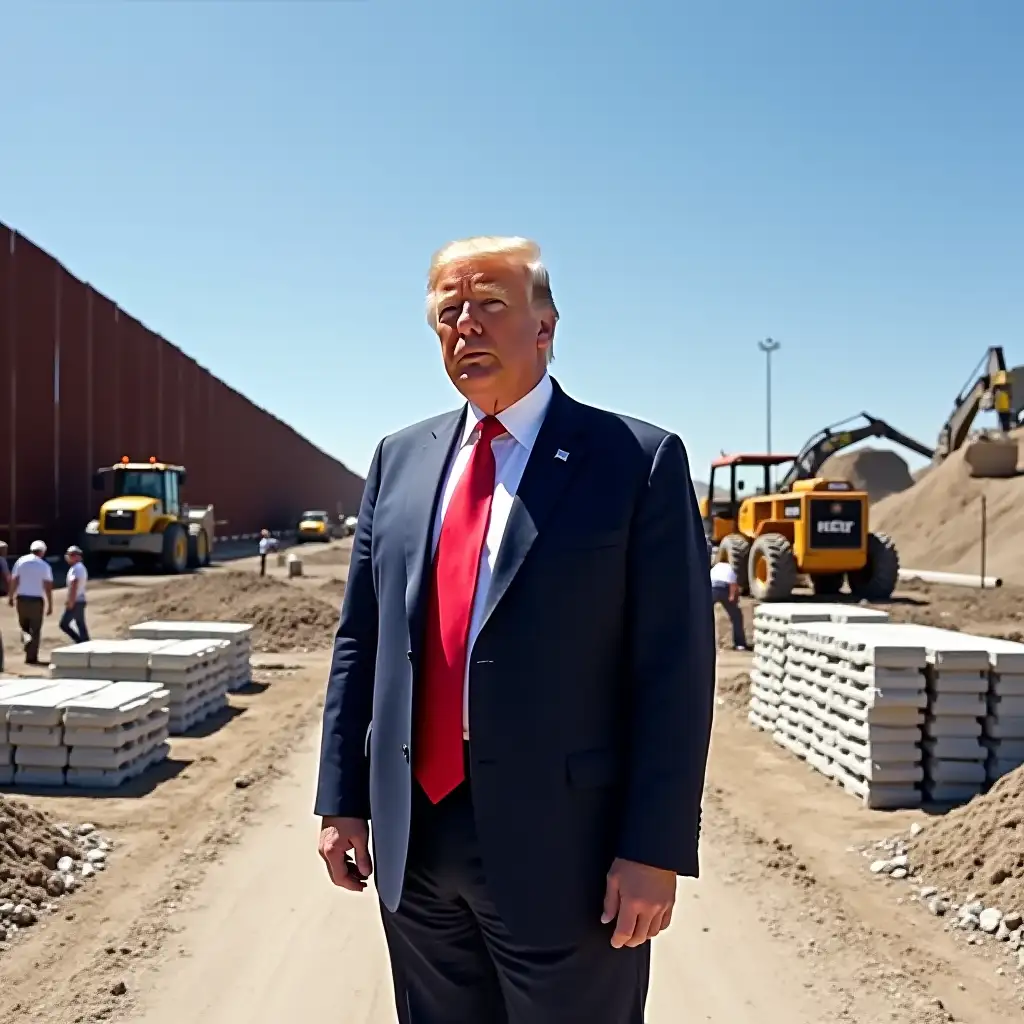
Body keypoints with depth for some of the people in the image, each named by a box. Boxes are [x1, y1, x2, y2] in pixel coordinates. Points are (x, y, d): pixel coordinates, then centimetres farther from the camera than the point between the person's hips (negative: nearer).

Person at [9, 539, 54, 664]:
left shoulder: (20, 561, 0)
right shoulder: (44, 566, -5)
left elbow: (14, 581, -4)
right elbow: (48, 587, -7)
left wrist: (10, 597, 7)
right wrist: (50, 605, -3)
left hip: (21, 598, 2)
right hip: (36, 600, -2)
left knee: (24, 626, 21)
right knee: (35, 629, 8)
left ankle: (26, 638, -11)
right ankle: (31, 657, 6)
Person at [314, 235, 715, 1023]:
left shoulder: (638, 460, -6)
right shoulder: (400, 459, 9)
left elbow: (675, 668, -9)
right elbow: (360, 639, 10)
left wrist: (655, 849, -12)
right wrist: (343, 798, 7)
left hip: (560, 843, -4)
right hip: (415, 839, 5)